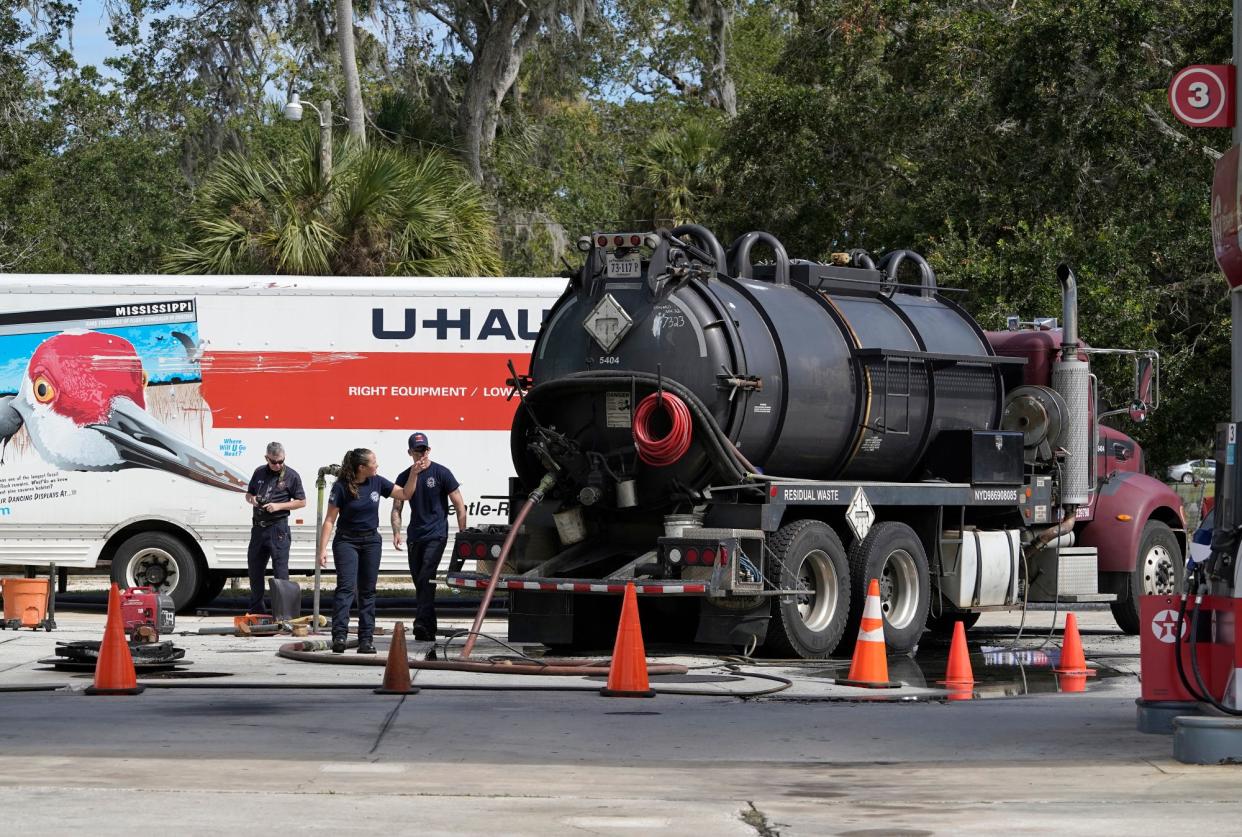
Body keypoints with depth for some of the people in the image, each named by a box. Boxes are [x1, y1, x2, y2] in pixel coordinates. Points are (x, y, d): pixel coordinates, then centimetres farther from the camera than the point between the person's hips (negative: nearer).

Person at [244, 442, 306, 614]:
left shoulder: (291, 476, -2)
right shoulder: (259, 472, 12)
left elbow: (302, 502, -1)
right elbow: (248, 494, 23)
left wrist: (279, 506, -13)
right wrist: (252, 499, -2)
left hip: (278, 528, -6)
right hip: (258, 527, 6)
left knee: (280, 571, -7)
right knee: (254, 568, 12)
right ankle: (256, 609, 25)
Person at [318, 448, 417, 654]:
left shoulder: (376, 482, 1)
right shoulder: (341, 487, -12)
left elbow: (405, 494, 11)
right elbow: (330, 520, -10)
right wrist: (322, 549, -15)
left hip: (371, 541, 5)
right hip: (347, 541, -5)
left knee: (368, 590, 5)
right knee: (346, 586, -17)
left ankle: (366, 639, 8)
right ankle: (339, 635, -25)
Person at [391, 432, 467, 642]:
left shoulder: (441, 473, -3)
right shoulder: (404, 477, 9)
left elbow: (459, 506, -2)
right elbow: (397, 508, 11)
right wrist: (397, 532, -6)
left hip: (436, 535, -5)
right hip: (415, 536, 5)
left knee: (426, 578, -18)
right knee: (419, 582, 7)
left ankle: (422, 624, -24)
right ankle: (429, 629, 15)